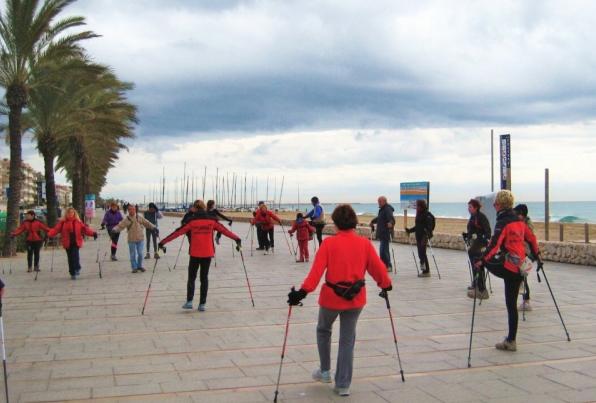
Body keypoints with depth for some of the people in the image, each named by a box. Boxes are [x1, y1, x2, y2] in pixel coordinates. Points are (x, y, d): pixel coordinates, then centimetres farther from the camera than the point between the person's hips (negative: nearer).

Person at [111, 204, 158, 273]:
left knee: (140, 253, 2)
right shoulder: (126, 220, -3)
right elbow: (119, 226, -8)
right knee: (133, 255, 4)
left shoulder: (140, 217, 3)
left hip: (140, 239, 1)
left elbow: (147, 223, 9)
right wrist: (114, 230, -27)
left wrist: (154, 228, 6)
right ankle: (134, 267, 18)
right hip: (131, 240, -1)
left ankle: (140, 266, 21)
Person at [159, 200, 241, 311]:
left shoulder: (192, 221, -5)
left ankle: (189, 301, -1)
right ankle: (202, 304, 8)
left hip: (194, 254, -1)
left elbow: (177, 232, -4)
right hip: (207, 253, 1)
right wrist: (237, 239, 16)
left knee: (191, 278, 11)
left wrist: (163, 242, 0)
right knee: (204, 278, 10)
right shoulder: (211, 220, -1)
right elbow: (224, 230, 6)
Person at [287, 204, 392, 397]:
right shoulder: (365, 243, -4)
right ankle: (343, 385, 16)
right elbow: (377, 267, 0)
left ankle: (325, 371, 34)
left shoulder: (329, 243, -12)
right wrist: (386, 285, 17)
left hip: (331, 296, -2)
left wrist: (303, 291, -22)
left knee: (323, 330, 25)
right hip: (355, 299, 2)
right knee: (347, 340, 13)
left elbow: (317, 270, -20)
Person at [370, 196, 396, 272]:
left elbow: (391, 218, -31)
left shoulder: (387, 209, -14)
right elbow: (378, 218, 36)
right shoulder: (382, 209, 17)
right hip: (382, 233, 10)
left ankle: (388, 266, -8)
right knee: (385, 250, 15)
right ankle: (388, 266, 24)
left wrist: (391, 223, -50)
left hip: (386, 234, -10)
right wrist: (372, 221, 48)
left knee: (383, 250, -14)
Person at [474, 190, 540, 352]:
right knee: (511, 304, 12)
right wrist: (537, 254, 35)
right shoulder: (519, 221, 13)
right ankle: (511, 341, 17)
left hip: (507, 267, -8)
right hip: (519, 269, 8)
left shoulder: (503, 222, -11)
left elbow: (495, 244, -22)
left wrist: (482, 260, -26)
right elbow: (531, 238, 22)